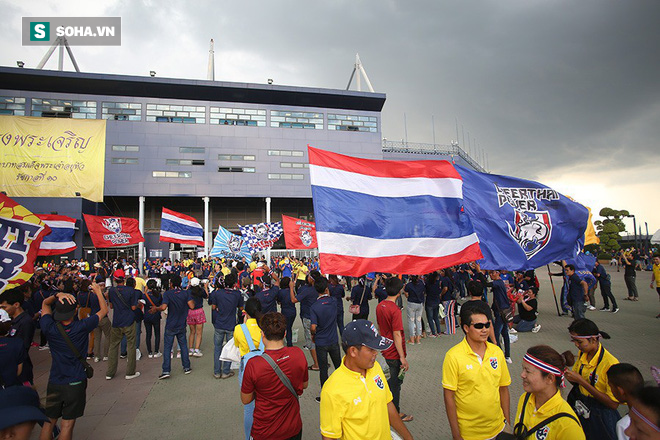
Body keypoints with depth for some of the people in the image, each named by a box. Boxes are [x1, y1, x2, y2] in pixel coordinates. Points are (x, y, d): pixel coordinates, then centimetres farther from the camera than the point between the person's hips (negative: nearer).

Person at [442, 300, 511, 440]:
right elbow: (449, 396, -13)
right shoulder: (453, 356, -17)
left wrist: (507, 422, 6)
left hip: (497, 429, 4)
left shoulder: (497, 352, -4)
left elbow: (503, 389, 5)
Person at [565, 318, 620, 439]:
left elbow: (613, 404, -25)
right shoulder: (583, 354, -4)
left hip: (599, 416, -6)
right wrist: (566, 373, -14)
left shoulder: (610, 363, -26)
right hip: (579, 408, 6)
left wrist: (581, 380, -29)